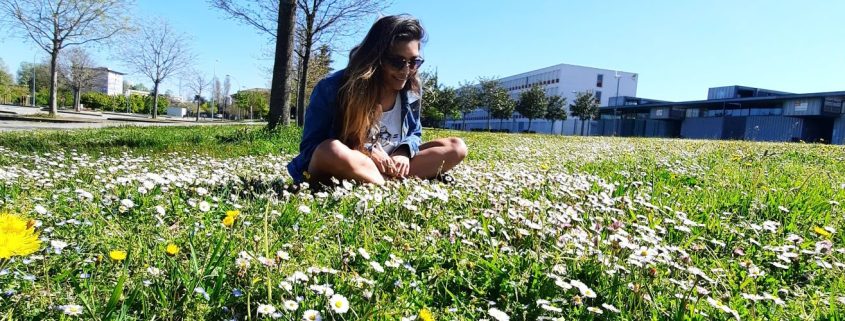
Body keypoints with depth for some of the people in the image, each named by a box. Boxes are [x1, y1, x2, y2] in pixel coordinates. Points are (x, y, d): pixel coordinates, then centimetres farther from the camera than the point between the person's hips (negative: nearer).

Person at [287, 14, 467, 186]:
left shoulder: (411, 91, -3)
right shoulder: (332, 88, -16)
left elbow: (414, 134, 11)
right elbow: (311, 147, -12)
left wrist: (403, 153, -15)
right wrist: (365, 154, -25)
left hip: (388, 167, 5)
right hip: (337, 171, -4)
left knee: (456, 147, -9)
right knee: (332, 151, -41)